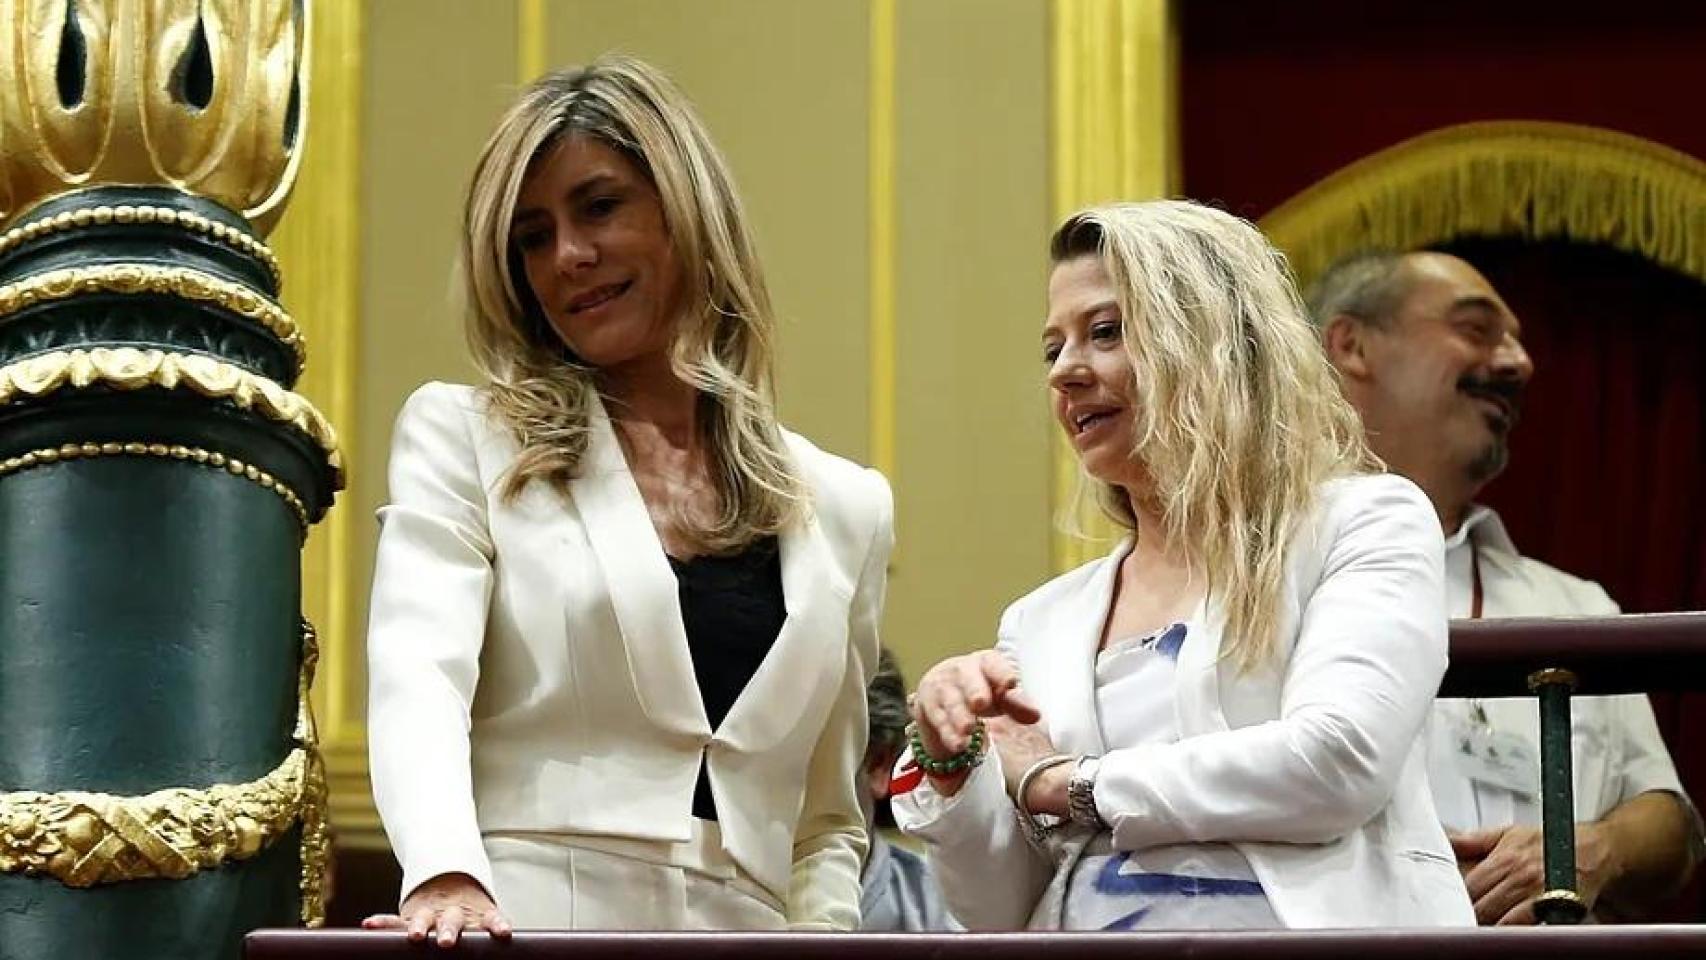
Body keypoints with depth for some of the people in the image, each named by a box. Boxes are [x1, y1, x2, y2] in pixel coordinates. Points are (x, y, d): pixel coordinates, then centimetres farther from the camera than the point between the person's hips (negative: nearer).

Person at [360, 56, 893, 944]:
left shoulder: (845, 509, 15)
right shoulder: (461, 440, 7)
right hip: (517, 929, -3)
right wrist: (448, 876, -27)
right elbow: (418, 676, -9)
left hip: (737, 939, 3)